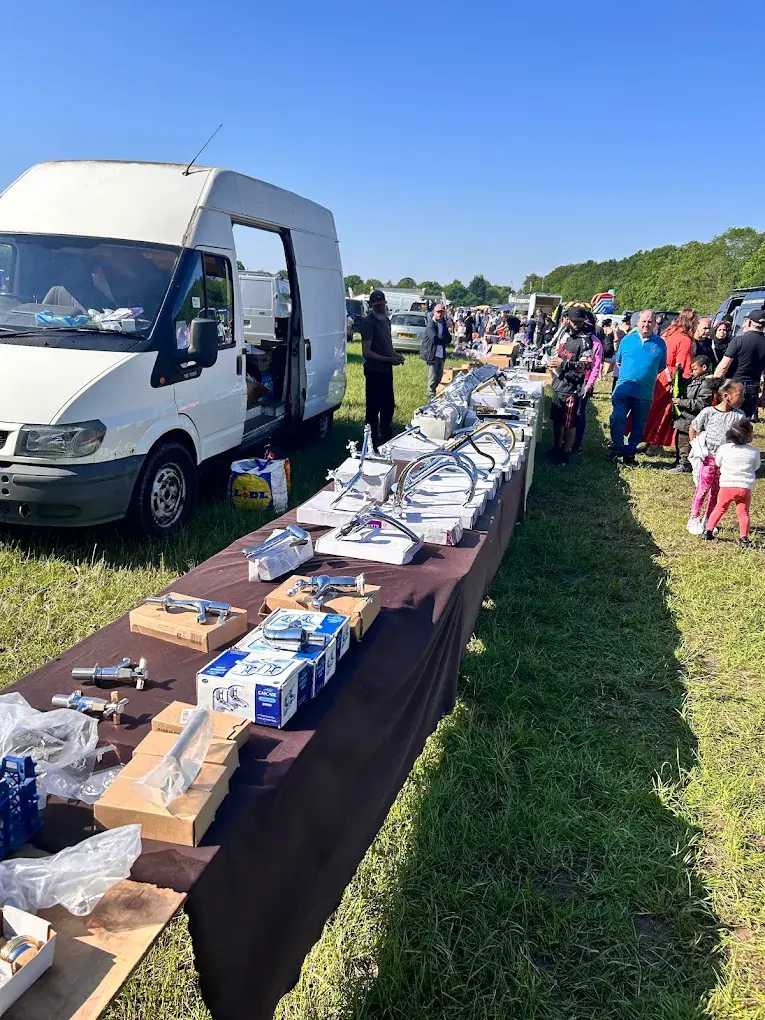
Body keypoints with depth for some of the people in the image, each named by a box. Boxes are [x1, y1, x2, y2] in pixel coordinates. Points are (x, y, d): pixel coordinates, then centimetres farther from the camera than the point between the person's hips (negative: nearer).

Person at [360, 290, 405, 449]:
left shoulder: (386, 320, 11)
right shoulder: (368, 322, -15)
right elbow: (366, 352, -20)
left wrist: (396, 355, 4)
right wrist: (389, 359, -24)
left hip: (386, 370, 9)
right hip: (374, 371, -9)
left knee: (388, 406, 19)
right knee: (374, 407, 0)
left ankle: (386, 436, 35)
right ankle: (372, 440, 10)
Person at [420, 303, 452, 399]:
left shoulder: (443, 324, 13)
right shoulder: (431, 324, -12)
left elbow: (449, 339, 10)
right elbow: (434, 339, -23)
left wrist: (441, 341, -9)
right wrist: (444, 341, -8)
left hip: (441, 354, 8)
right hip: (432, 354, -8)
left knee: (439, 375, 13)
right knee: (433, 376, -4)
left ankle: (433, 391, 28)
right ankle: (431, 395, 9)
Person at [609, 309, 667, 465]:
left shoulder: (660, 344, 2)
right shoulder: (627, 340, 5)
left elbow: (662, 367, 10)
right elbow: (618, 362, 15)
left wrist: (647, 376, 3)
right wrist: (628, 374, 7)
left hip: (645, 393, 1)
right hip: (623, 389, 0)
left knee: (639, 426, 8)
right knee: (617, 419, -11)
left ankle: (630, 451, 19)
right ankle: (617, 447, 2)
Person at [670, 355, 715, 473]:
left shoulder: (707, 383, -15)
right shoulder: (694, 380, 15)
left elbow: (702, 403, -23)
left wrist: (681, 402, -22)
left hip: (691, 421, -10)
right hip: (682, 418, 10)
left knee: (685, 442, -6)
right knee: (679, 439, 18)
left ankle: (685, 465, 2)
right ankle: (679, 461, 29)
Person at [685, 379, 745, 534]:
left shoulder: (739, 415, -2)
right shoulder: (708, 412, -11)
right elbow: (693, 428, 2)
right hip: (708, 459, -3)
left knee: (716, 492, 12)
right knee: (702, 489, 3)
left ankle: (708, 521, 24)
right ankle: (694, 520, 15)